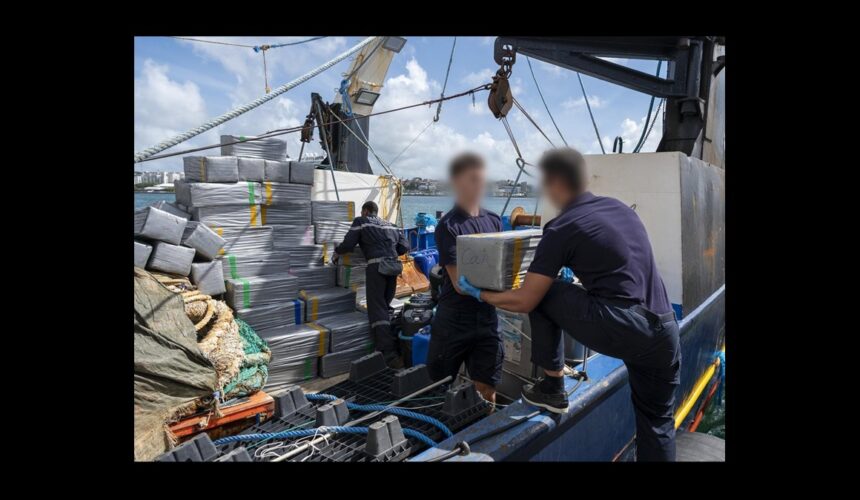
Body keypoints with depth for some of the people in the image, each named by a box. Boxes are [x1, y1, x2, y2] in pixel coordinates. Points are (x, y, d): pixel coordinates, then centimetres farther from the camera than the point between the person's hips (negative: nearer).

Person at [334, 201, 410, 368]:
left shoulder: (361, 221, 12)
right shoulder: (390, 224, 25)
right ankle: (394, 347, 13)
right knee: (386, 305, 18)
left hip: (376, 265, -5)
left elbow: (348, 244, 5)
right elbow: (404, 247, 18)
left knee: (377, 309, -8)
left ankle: (390, 354, -21)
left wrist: (337, 252, 24)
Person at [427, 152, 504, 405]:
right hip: (454, 321, -4)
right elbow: (460, 284, -16)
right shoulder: (448, 226, -12)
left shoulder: (494, 220, 7)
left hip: (487, 318, 4)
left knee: (487, 390, 10)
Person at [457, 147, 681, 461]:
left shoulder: (561, 230, -6)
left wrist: (480, 294, 11)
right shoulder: (618, 207, 15)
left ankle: (553, 389, 18)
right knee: (656, 421, 24)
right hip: (665, 330, 8)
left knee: (542, 295, 10)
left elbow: (524, 302, -6)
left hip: (619, 329, -8)